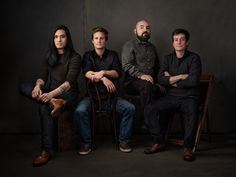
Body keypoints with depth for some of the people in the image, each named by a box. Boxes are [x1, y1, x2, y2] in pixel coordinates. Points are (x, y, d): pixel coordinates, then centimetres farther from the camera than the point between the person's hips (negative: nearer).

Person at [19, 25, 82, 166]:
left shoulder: (75, 57, -6)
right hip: (49, 92, 6)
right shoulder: (49, 57, 13)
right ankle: (54, 102, -33)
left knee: (45, 107, -35)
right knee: (23, 87, -16)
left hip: (68, 94, -6)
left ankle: (47, 150, -29)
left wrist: (52, 94, -33)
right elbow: (42, 77, 5)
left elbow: (69, 82, -17)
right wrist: (38, 86, -20)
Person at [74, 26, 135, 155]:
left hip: (111, 94, 1)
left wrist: (102, 72, -16)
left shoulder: (112, 55, 13)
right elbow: (87, 73, -6)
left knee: (130, 108, -23)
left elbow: (117, 73, 0)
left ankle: (123, 141, -11)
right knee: (80, 111, -30)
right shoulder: (88, 55, 11)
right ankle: (86, 143, -16)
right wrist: (103, 78, -21)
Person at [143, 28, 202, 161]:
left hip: (189, 97, -4)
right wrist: (180, 77, -11)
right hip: (171, 97, 4)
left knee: (192, 112, -37)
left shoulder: (194, 58, 0)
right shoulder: (168, 58, 13)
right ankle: (159, 143, -8)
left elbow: (193, 81, -14)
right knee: (150, 109, -18)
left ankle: (188, 148, -22)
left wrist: (171, 80, -4)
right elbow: (160, 79, -1)